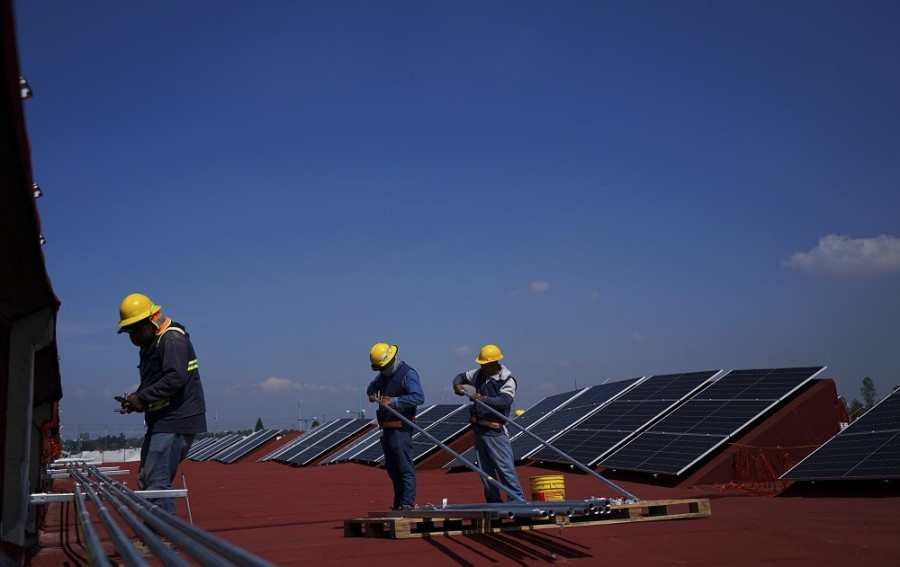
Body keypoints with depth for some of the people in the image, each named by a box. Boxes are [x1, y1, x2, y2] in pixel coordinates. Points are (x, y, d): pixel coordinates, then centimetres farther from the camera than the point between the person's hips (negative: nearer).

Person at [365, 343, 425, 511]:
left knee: (405, 467, -9)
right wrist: (372, 394, 10)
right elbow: (372, 386, 35)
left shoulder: (408, 374, -12)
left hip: (401, 429, -9)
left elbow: (419, 397, -25)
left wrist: (393, 401, -26)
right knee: (392, 469, 14)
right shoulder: (384, 375, 15)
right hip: (387, 428, 9)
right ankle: (398, 504, 21)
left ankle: (408, 503, -8)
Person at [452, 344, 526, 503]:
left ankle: (517, 499, -5)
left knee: (505, 467, -10)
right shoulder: (479, 374, 9)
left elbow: (505, 400, -27)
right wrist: (457, 384, -1)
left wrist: (483, 399, -36)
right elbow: (462, 376, 23)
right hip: (479, 428, 7)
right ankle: (493, 500, 17)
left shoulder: (507, 380, -11)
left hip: (495, 431, -7)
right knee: (484, 468, 10)